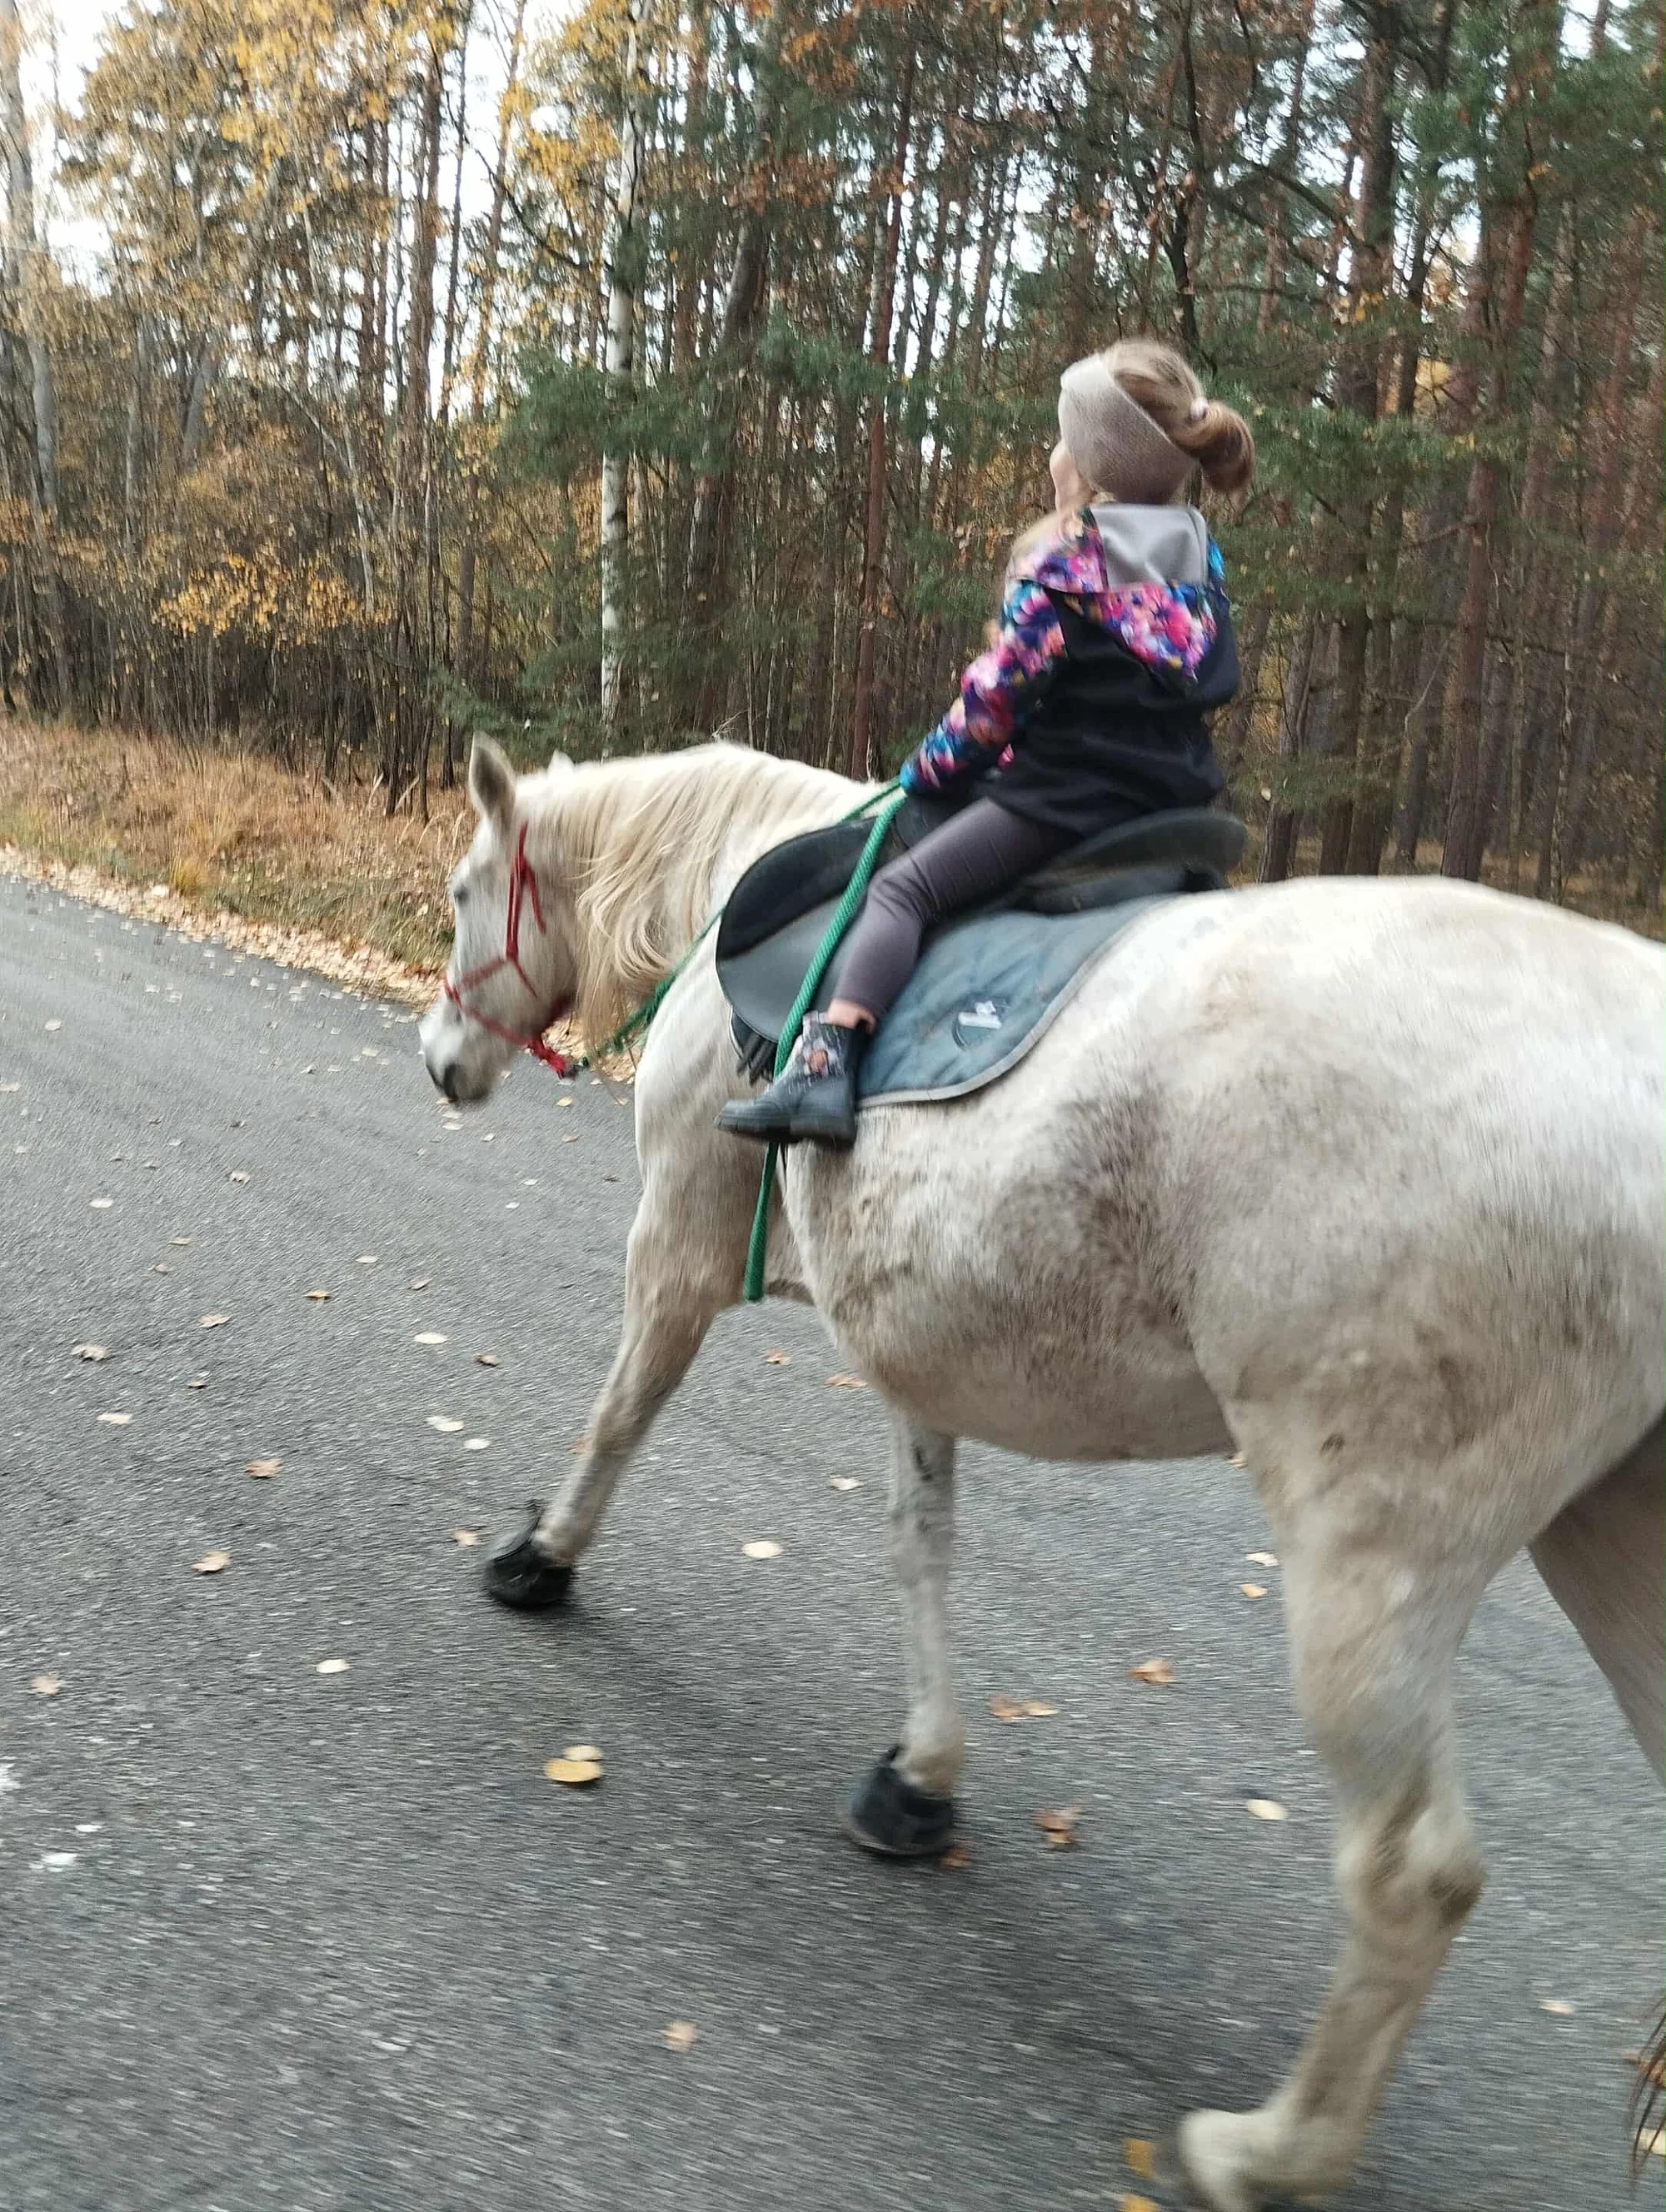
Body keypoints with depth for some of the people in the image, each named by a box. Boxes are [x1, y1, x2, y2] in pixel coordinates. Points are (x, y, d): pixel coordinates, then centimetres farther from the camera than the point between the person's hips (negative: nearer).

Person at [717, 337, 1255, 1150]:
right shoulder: (1202, 556, 11)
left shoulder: (1064, 559, -8)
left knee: (904, 888, -9)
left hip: (1070, 789, -7)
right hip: (1175, 794, 7)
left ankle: (825, 1065, -24)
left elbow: (996, 694, -7)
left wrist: (928, 766, 8)